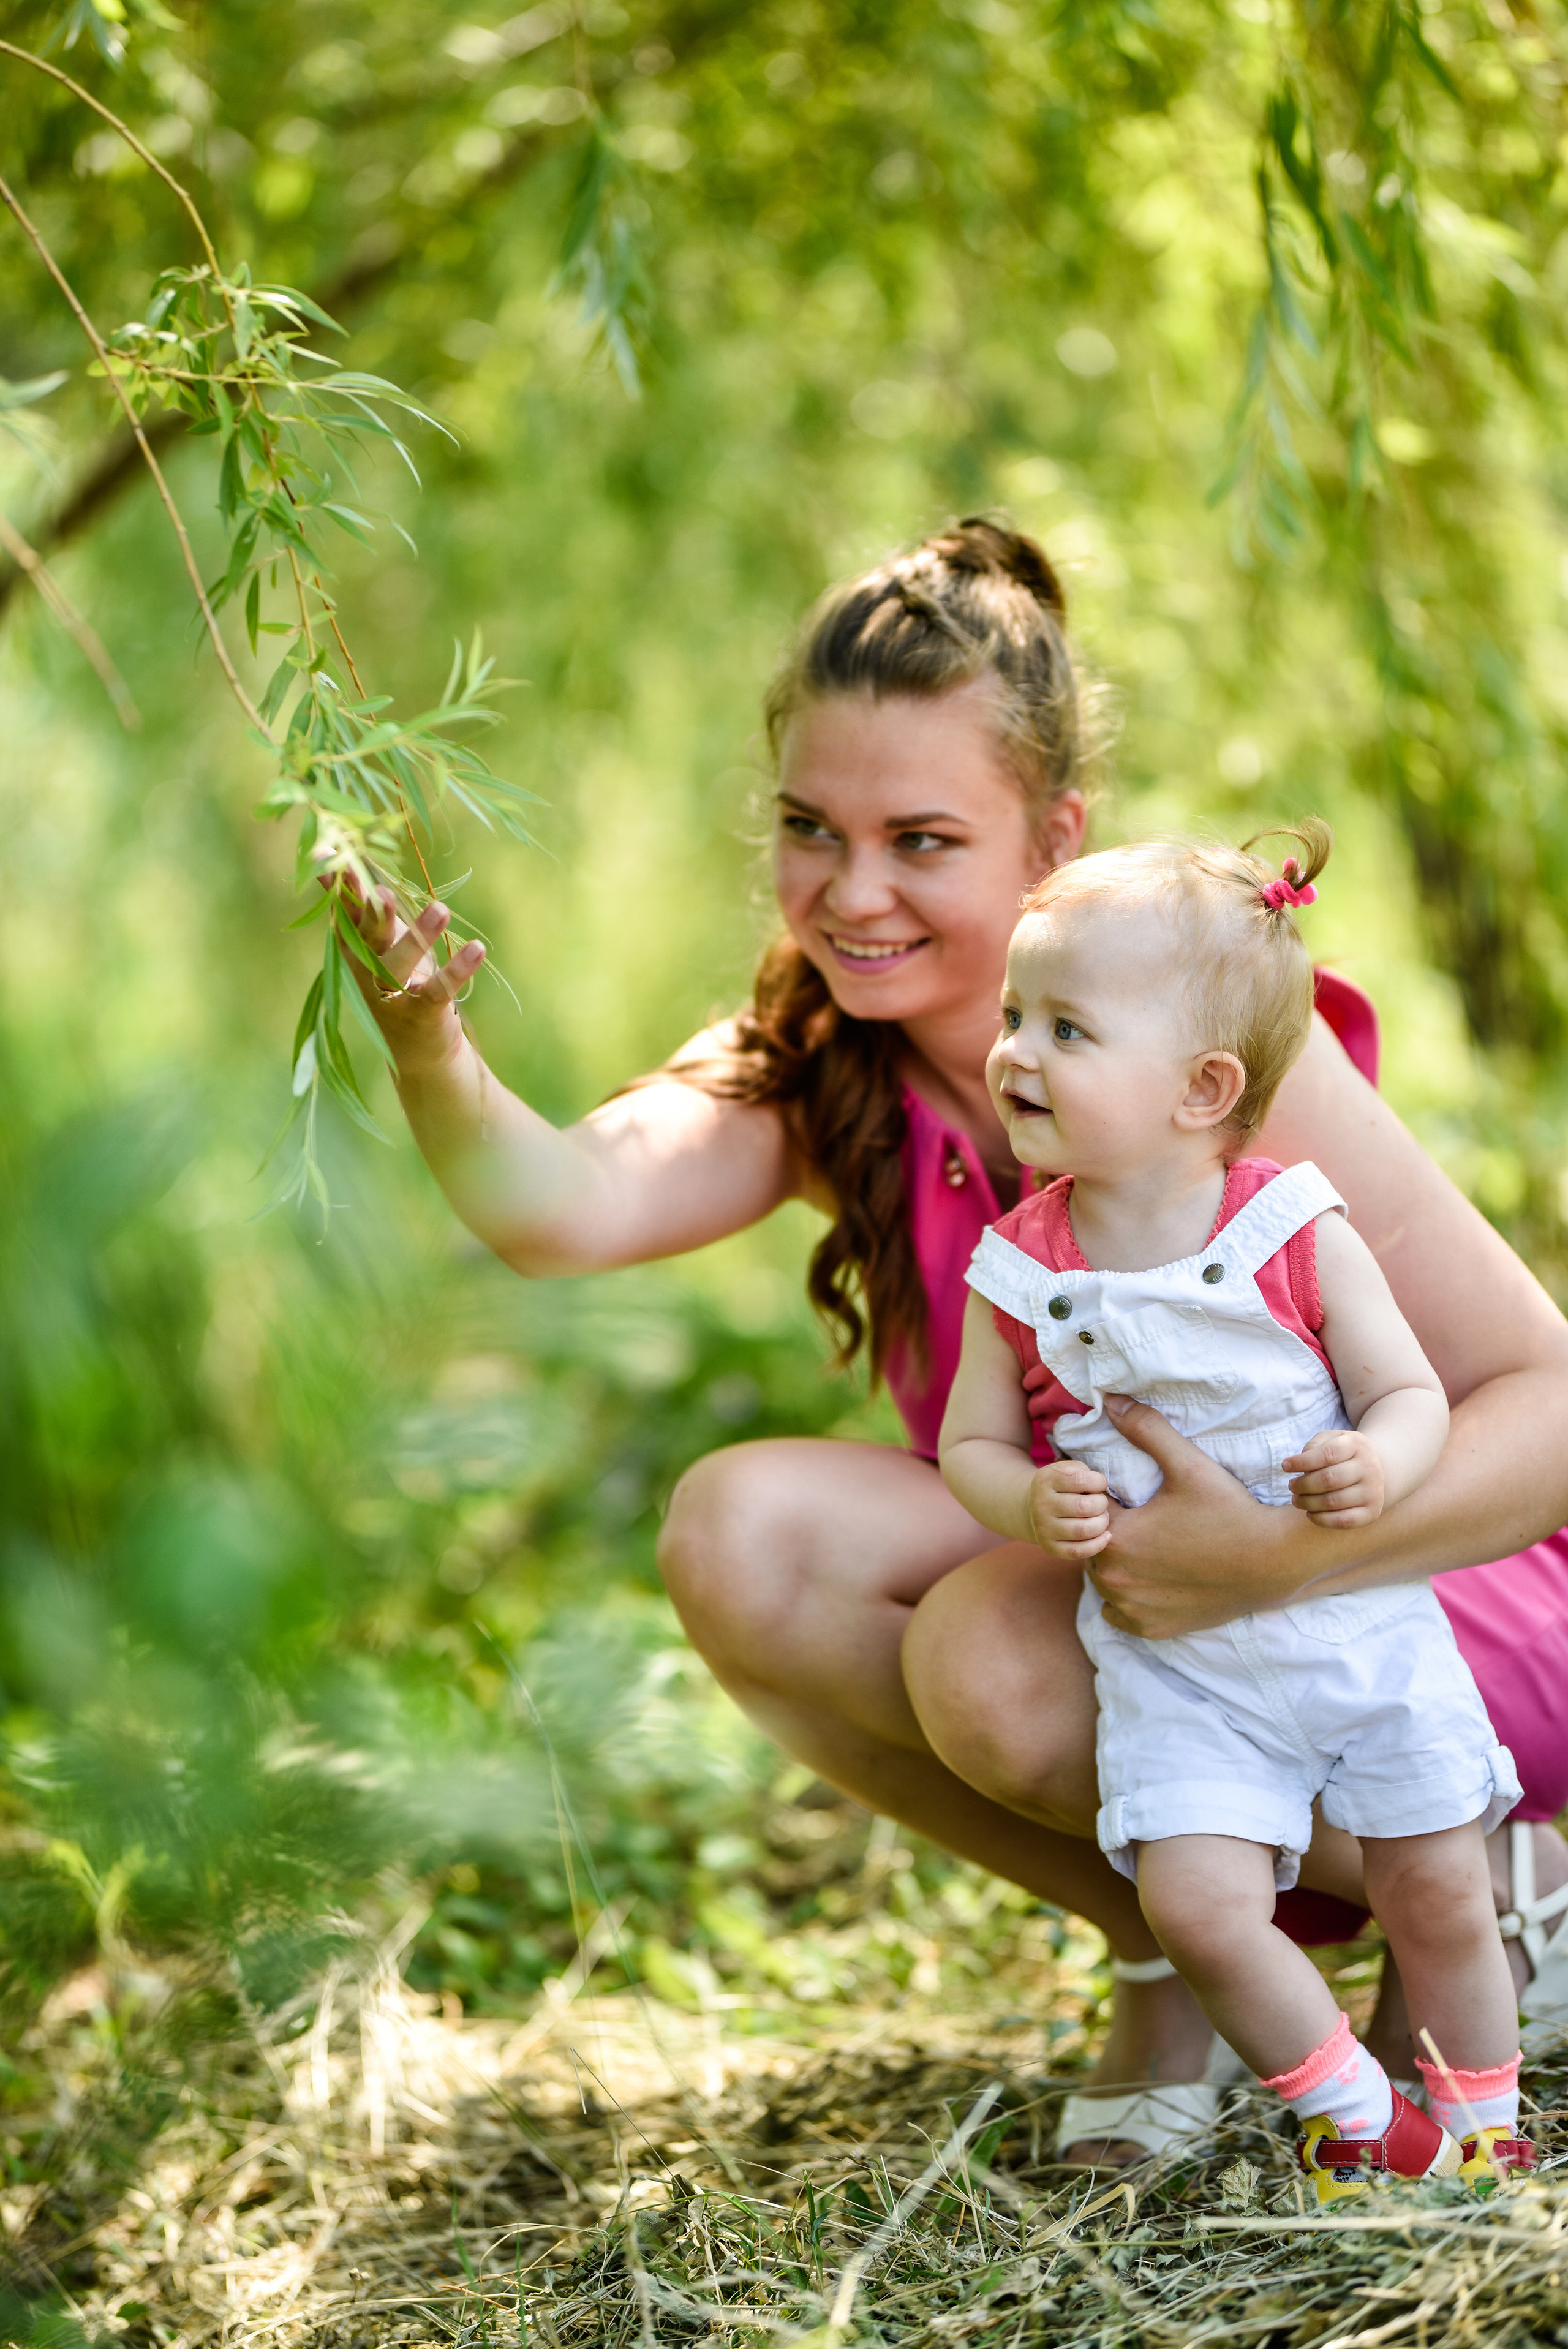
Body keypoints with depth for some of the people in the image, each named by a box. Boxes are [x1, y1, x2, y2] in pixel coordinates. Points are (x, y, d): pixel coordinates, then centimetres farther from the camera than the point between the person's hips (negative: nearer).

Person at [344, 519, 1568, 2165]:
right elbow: (573, 1206, -31)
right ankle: (1167, 1941, -2)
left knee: (998, 1656, -33)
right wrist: (429, 1052, -52)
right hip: (1092, 1571, 5)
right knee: (741, 1537, -20)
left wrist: (1286, 1559, -40)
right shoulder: (809, 1076, -9)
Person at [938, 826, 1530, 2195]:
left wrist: (1384, 1465, -29)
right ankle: (1352, 2113, 11)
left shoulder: (1294, 1233, -12)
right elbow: (972, 1444, 3)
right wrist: (1032, 1503, -19)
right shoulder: (1020, 1273, -7)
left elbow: (1411, 1392, -7)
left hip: (1364, 1626, -1)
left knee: (1439, 1895, 7)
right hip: (1176, 1660, 1)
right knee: (1198, 1905, -14)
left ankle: (1483, 2120, 33)